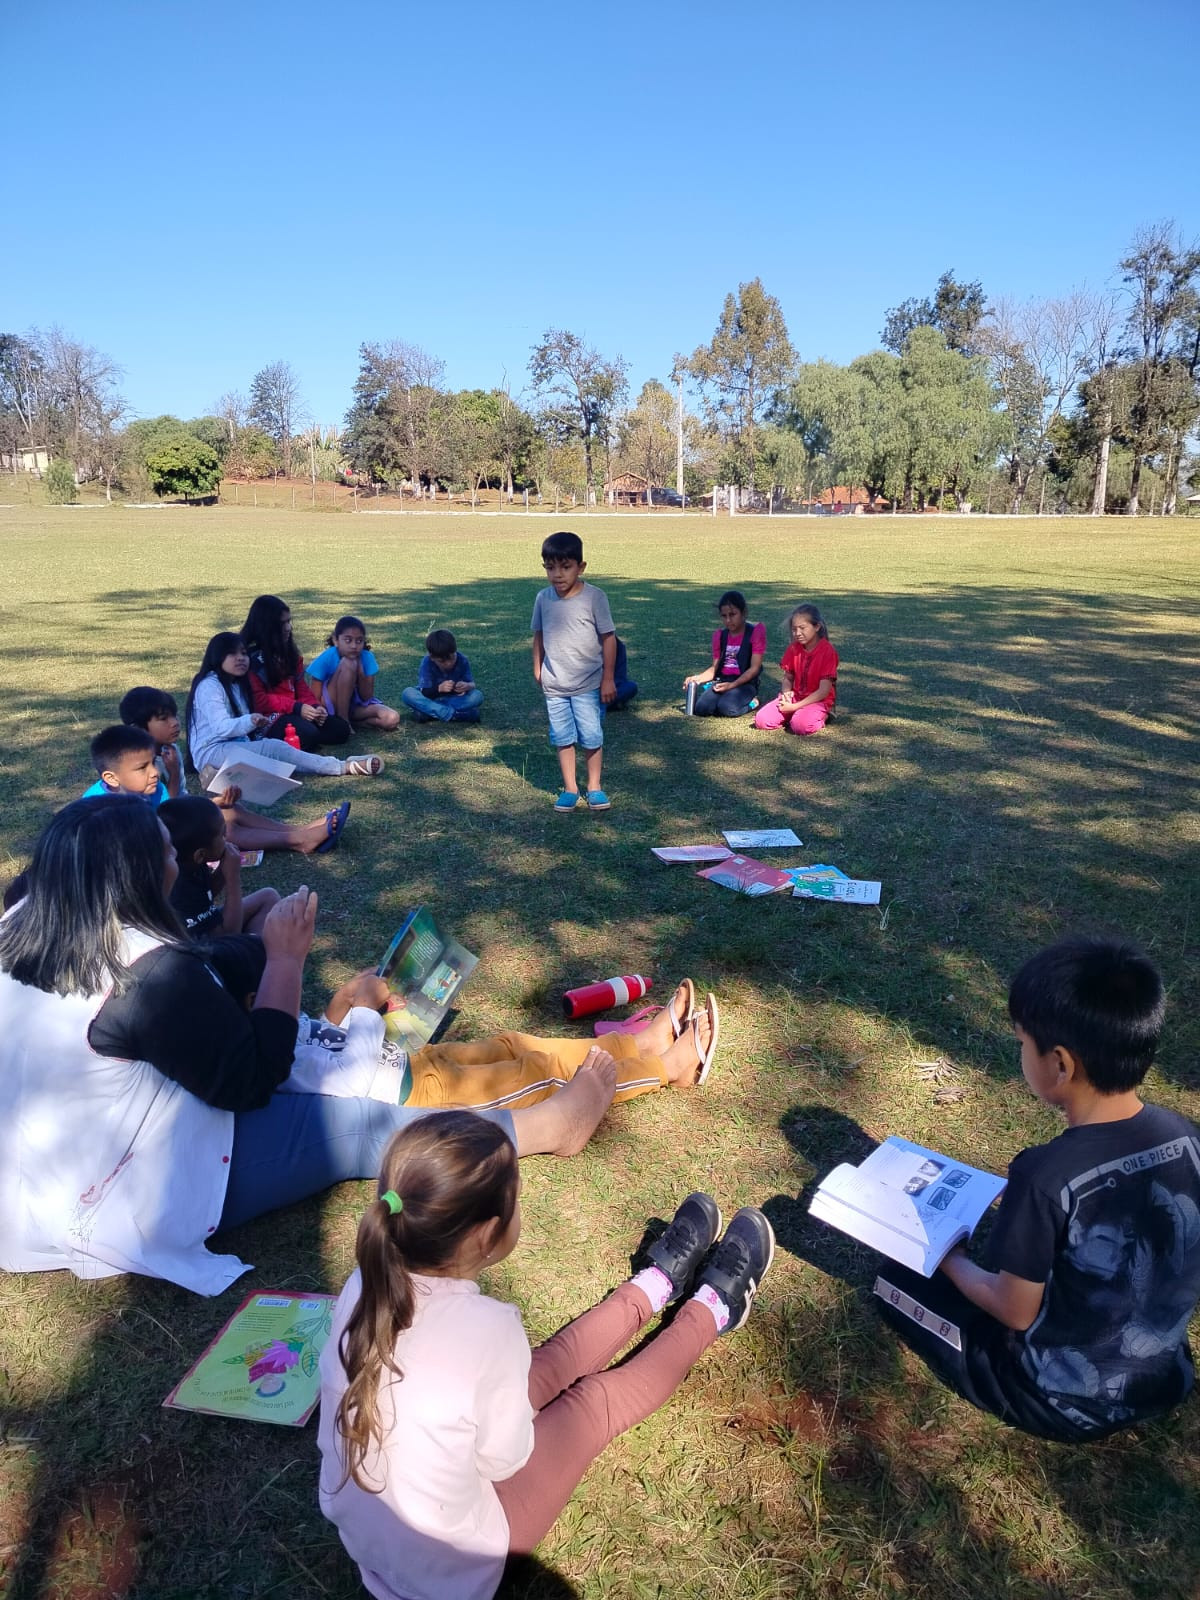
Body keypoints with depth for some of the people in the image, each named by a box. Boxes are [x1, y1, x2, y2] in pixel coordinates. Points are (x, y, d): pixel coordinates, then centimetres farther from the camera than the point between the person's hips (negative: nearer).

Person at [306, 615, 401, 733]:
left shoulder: (367, 658, -12)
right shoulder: (326, 659, -20)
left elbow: (367, 697, -12)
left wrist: (360, 672, -26)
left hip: (356, 705, 4)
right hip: (330, 707, -3)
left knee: (392, 719, -24)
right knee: (348, 664, -29)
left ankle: (347, 721, -6)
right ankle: (341, 721, -19)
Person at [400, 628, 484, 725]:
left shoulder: (462, 660, -18)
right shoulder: (427, 663, -21)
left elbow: (473, 684, -13)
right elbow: (424, 693, -24)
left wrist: (467, 686, -38)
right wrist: (439, 688, -45)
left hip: (454, 699, 1)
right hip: (431, 698, -1)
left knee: (477, 696, -29)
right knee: (408, 694, -31)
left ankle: (428, 711, -28)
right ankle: (454, 714, -36)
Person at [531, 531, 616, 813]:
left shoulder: (594, 597, -11)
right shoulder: (543, 598, -1)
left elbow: (608, 638, -7)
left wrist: (608, 679, -7)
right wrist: (538, 670, 11)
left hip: (588, 684, -3)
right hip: (554, 684, 3)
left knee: (591, 738, 3)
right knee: (562, 738, 9)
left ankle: (594, 787, 20)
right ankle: (569, 788, 21)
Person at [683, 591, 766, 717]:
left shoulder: (756, 631, -6)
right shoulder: (719, 635, 10)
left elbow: (754, 668, -10)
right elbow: (715, 667, 10)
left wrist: (732, 685, -20)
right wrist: (698, 678, -10)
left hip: (745, 683, -3)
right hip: (721, 681, 4)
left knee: (726, 708, -32)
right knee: (701, 709, -24)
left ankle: (750, 703, -3)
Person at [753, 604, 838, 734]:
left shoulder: (828, 651, -15)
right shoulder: (793, 648, 2)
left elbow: (824, 691, -17)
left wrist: (795, 706, -20)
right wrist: (786, 693, -14)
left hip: (818, 700, -5)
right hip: (794, 697, 5)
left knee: (801, 726, -36)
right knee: (761, 720, -16)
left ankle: (821, 717, -4)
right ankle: (795, 716, 4)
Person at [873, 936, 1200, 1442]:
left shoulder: (1047, 1174, -32)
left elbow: (1016, 1313, -18)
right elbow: (1139, 1254, 4)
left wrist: (950, 1260, 1)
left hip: (1061, 1404, -6)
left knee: (898, 1276, 8)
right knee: (1011, 1256, 28)